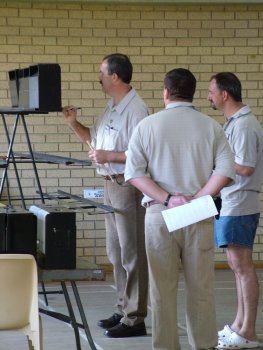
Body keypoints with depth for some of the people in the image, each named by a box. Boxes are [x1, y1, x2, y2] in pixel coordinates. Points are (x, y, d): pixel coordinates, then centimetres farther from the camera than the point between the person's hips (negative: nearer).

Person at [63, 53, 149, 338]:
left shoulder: (135, 110, -17)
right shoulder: (111, 109, 13)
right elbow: (94, 138, 24)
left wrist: (108, 156, -20)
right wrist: (73, 124, 10)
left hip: (128, 186, -10)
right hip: (111, 185, 10)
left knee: (131, 254, -5)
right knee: (116, 252, 16)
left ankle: (135, 319, -1)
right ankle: (123, 310, 25)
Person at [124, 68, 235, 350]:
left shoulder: (147, 126, 2)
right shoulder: (210, 127, 2)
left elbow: (134, 172, -6)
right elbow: (226, 171, -10)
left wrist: (167, 198, -10)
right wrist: (196, 199, -10)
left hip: (159, 213, 0)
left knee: (162, 287, 7)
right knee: (200, 287, 7)